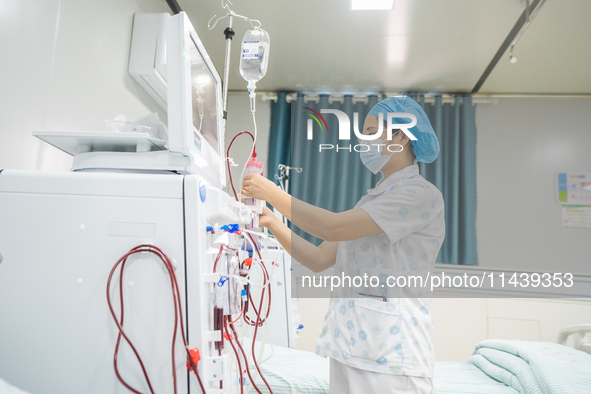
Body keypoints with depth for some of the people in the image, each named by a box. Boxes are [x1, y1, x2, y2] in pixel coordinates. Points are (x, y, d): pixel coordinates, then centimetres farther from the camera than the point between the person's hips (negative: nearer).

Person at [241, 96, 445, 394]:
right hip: (349, 339, 7)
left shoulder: (421, 194, -10)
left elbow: (334, 227, -19)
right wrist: (272, 223, 1)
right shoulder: (371, 200, 17)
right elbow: (319, 259, 11)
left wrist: (272, 193, -11)